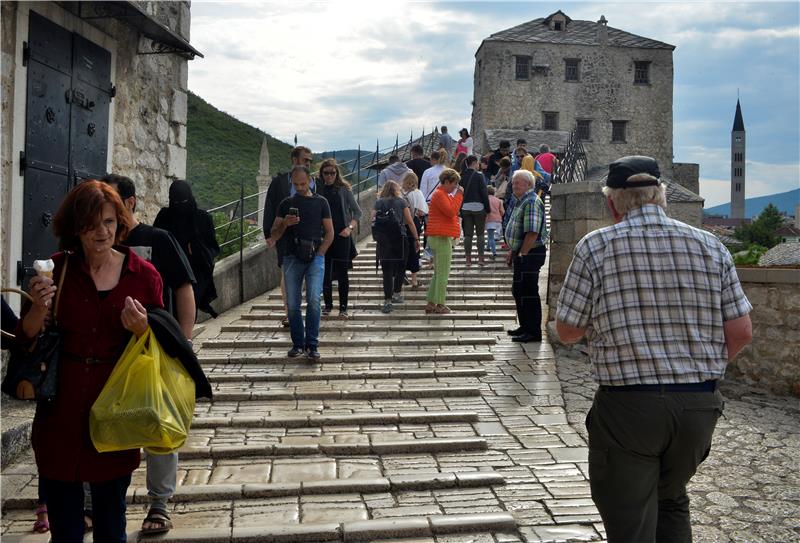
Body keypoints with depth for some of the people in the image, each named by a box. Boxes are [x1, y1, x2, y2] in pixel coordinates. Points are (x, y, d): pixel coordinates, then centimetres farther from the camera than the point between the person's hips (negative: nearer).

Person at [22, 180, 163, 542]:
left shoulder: (144, 274, -4)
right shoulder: (56, 269, -2)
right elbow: (26, 339, 4)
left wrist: (141, 328, -19)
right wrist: (40, 308, -15)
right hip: (61, 409, 1)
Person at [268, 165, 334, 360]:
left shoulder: (320, 202, 9)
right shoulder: (286, 204, 13)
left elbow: (329, 233, 8)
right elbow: (274, 235, 12)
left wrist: (319, 254, -4)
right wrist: (285, 224, -8)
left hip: (315, 257, -2)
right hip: (292, 257, 2)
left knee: (313, 300, -13)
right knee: (293, 304, 2)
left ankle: (312, 345, -6)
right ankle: (298, 343, 14)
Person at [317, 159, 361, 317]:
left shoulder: (344, 189, 0)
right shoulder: (318, 190, 5)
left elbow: (357, 211, 3)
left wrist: (350, 227, -9)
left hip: (342, 236, -2)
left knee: (342, 273, 1)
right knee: (325, 273, 7)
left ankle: (343, 307, 10)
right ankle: (328, 305, 19)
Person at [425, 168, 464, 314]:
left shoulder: (443, 194, 21)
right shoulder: (439, 194, -12)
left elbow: (451, 211, 23)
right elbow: (451, 211, -21)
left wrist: (457, 196, 13)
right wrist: (459, 195, -14)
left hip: (440, 237, 11)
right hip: (441, 237, -11)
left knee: (438, 273, 13)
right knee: (443, 272, -7)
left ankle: (431, 303, 16)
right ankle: (440, 305, -4)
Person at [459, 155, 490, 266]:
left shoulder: (461, 177, 3)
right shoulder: (478, 176, -8)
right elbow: (484, 193, -7)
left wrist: (460, 209, 12)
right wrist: (487, 209, 0)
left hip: (465, 208, 3)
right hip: (478, 207, -3)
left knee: (468, 234, 6)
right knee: (480, 233, 5)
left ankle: (468, 258, 7)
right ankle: (481, 258, 4)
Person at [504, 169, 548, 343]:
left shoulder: (531, 202, -17)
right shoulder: (519, 201, 16)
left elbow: (532, 233, -24)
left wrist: (521, 254, -20)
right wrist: (512, 251, 19)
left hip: (530, 255, -11)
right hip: (522, 254, 11)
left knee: (528, 292, -5)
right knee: (518, 291, 17)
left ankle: (533, 332, 3)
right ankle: (525, 327, 28)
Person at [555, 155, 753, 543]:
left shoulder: (595, 246, -8)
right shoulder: (710, 246, 1)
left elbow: (567, 330, -5)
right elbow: (740, 332, 1)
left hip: (627, 405, -4)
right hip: (700, 404, 4)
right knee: (671, 502, 28)